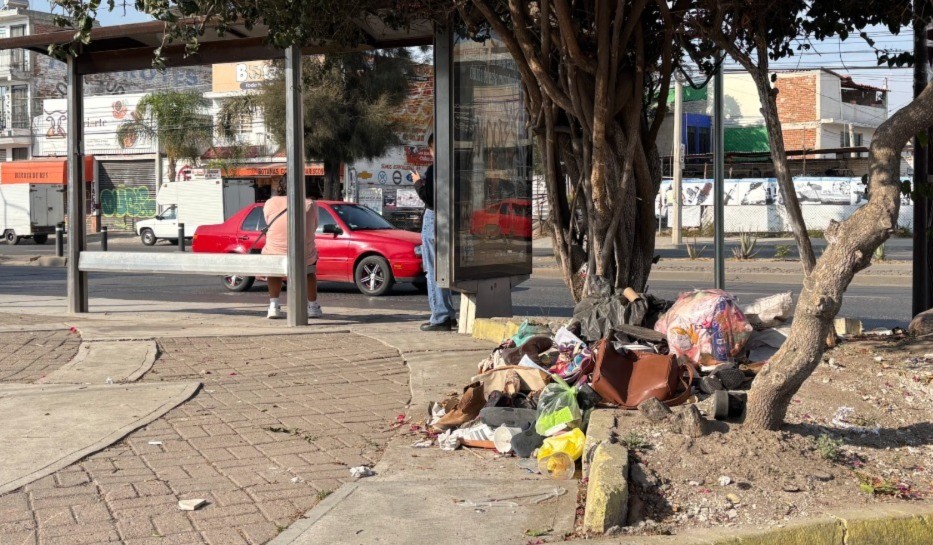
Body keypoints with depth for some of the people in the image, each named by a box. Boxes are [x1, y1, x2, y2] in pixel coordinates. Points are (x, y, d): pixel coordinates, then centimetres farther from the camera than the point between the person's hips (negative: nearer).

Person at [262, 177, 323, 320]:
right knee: (309, 270, 36)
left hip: (275, 256, 0)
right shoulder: (310, 205, 0)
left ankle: (274, 305, 23)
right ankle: (313, 307, 33)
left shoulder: (270, 204, -1)